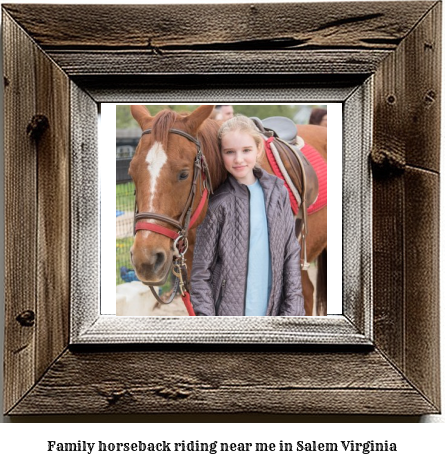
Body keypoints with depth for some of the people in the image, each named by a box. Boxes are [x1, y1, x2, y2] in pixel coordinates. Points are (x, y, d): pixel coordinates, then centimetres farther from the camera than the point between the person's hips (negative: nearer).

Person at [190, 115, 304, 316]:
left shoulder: (278, 192, 1)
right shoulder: (218, 204, -10)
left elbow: (291, 254, 5)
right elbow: (200, 271, -7)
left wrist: (293, 309, 0)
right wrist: (205, 313, -13)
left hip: (270, 309, 4)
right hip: (227, 309, -3)